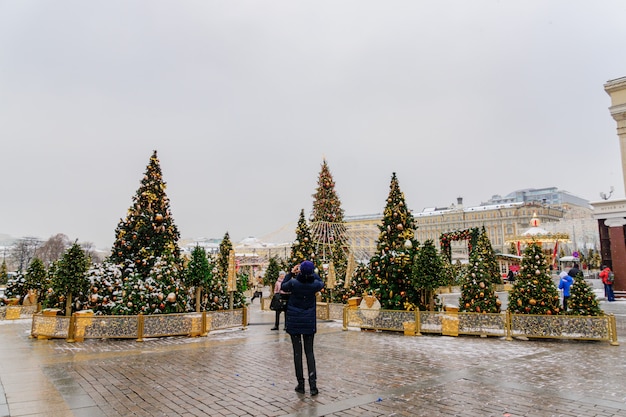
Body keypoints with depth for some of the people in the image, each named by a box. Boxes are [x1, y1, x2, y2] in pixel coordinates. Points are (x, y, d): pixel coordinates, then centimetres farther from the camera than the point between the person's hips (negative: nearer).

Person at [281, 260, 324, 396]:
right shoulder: (314, 284, -10)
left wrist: (291, 273, 9)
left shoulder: (293, 282, -15)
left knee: (297, 352, 7)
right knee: (309, 352, 8)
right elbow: (321, 283, 15)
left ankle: (301, 384, 11)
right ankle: (313, 384, -1)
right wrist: (313, 273, 15)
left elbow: (283, 287, 7)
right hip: (309, 322, 1)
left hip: (294, 322, -1)